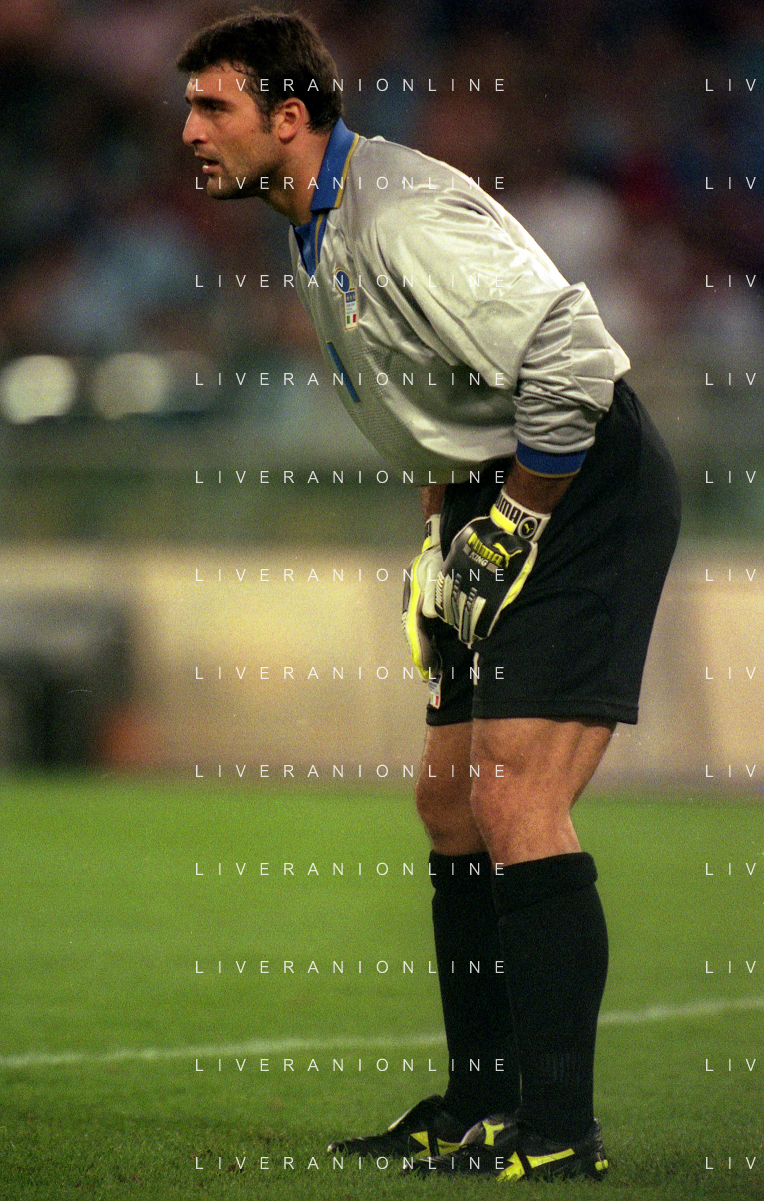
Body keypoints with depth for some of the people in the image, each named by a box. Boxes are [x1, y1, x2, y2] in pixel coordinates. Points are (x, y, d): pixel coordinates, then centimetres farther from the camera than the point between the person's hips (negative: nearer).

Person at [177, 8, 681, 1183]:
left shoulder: (402, 219, -21)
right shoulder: (318, 228, 12)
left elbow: (570, 361, -26)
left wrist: (505, 529, -18)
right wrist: (443, 527, 14)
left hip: (586, 492, -11)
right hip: (500, 503, 11)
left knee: (516, 804, -16)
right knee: (451, 798, 11)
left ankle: (559, 1134, -13)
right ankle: (484, 1107, 20)